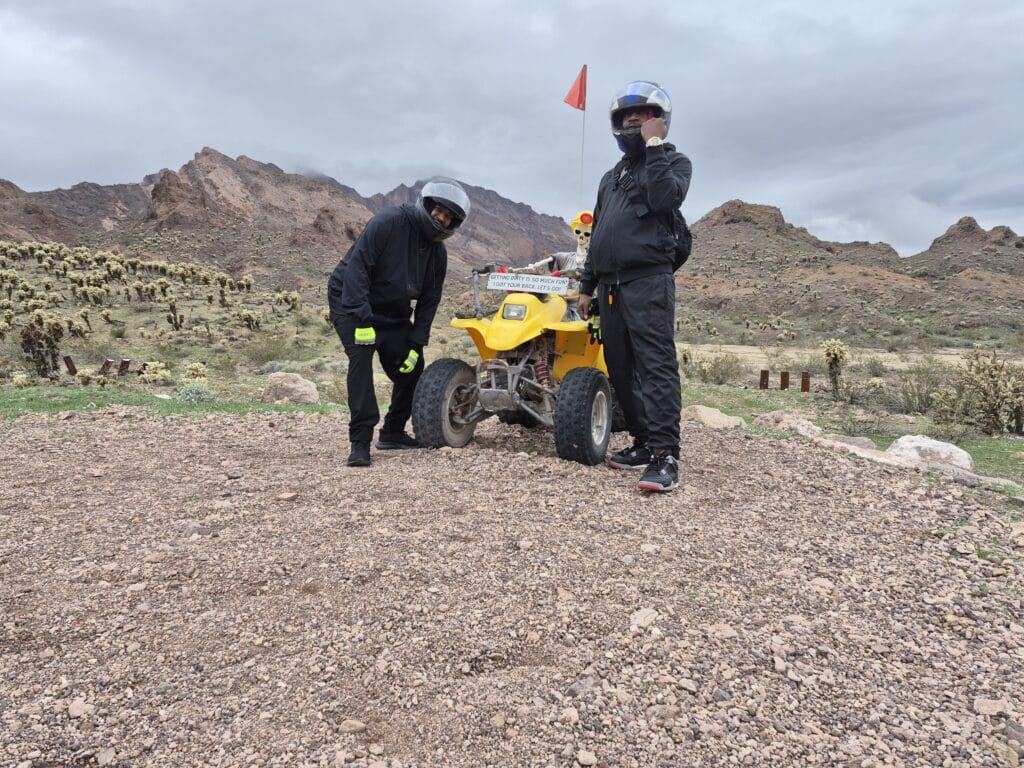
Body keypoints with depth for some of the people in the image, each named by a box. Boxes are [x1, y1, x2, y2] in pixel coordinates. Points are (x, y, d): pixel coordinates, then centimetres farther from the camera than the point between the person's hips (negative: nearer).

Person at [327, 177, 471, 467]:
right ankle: (361, 441, -22)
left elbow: (429, 301, 4)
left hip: (393, 314, 7)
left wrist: (416, 344, -6)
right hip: (351, 304, -7)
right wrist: (362, 321, -32)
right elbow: (356, 268, -26)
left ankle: (393, 433, 21)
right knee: (361, 359, -25)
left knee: (412, 369, 3)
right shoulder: (389, 222, -20)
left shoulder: (437, 252, 1)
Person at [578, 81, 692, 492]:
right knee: (621, 369, 6)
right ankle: (644, 441, 14)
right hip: (610, 285, 8)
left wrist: (655, 147, -9)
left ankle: (666, 455, -19)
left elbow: (665, 199, -17)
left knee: (656, 366, -15)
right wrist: (587, 286, 23)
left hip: (648, 281, -7)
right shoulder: (611, 176, 28)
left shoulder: (674, 162, 8)